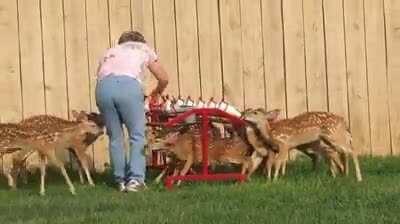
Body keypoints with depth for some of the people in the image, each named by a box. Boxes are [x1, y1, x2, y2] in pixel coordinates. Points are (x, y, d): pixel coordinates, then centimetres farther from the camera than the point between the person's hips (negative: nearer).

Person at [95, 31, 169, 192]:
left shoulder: (110, 52, 39)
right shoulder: (143, 48, 33)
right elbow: (163, 78, 32)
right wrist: (157, 92, 53)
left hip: (103, 86, 3)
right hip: (128, 83, -3)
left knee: (115, 137, 13)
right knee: (137, 135, 4)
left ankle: (121, 181, 14)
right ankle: (135, 179, -7)